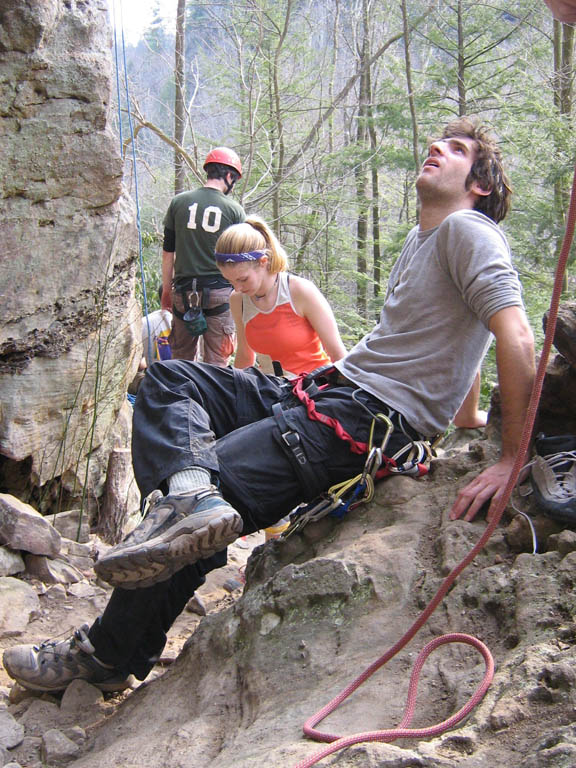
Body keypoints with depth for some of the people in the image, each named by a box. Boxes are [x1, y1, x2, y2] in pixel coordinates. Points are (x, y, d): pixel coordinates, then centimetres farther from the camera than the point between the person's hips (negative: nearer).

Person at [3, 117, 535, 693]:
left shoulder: (467, 230, -7)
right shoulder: (418, 240, 23)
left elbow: (516, 338, -18)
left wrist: (510, 462, -21)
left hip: (372, 420, -10)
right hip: (330, 390, 10)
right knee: (168, 379, 2)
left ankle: (108, 656, 0)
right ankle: (190, 491, -28)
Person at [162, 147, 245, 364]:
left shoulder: (179, 202, 5)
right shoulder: (235, 210, -1)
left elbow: (168, 252, 8)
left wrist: (166, 291, 16)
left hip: (184, 291, 2)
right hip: (220, 292, -2)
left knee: (181, 360, 11)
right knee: (216, 362, 2)